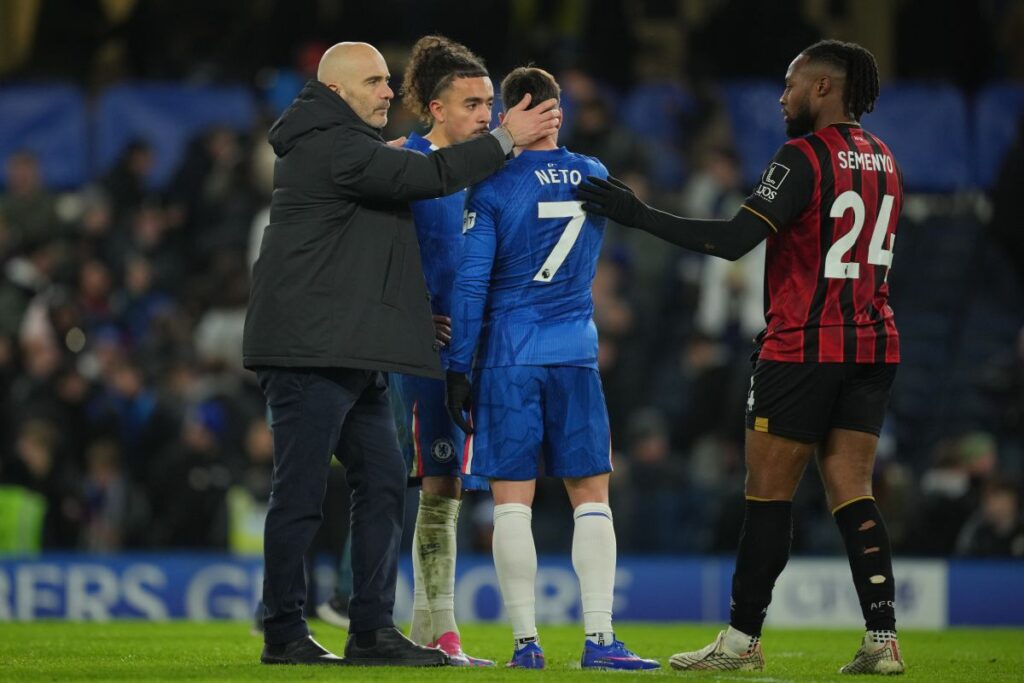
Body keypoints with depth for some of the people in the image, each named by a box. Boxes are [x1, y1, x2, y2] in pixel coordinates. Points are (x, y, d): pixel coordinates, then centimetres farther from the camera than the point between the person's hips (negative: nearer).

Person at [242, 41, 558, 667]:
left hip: (354, 355, 10)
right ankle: (284, 634, -1)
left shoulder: (351, 148, 22)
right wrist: (506, 141, -8)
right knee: (302, 493, -6)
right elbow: (428, 176, -17)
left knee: (382, 480, 7)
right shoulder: (329, 146, -12)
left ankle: (373, 629, 8)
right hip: (309, 350, -10)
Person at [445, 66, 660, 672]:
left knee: (514, 502, 0)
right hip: (577, 354, 3)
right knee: (592, 498, 5)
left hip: (509, 359, -3)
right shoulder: (595, 177, 6)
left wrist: (459, 369, -3)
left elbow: (471, 284, -8)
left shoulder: (494, 188, -7)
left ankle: (527, 641, -3)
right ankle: (599, 638, -3)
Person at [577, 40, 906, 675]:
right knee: (852, 493, 6)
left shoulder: (804, 158, -13)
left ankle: (743, 639, 5)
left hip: (803, 347, -7)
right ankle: (883, 638, -3)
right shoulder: (884, 162, 12)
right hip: (873, 344, 7)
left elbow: (733, 241, -21)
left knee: (769, 493, 0)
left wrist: (638, 214, -17)